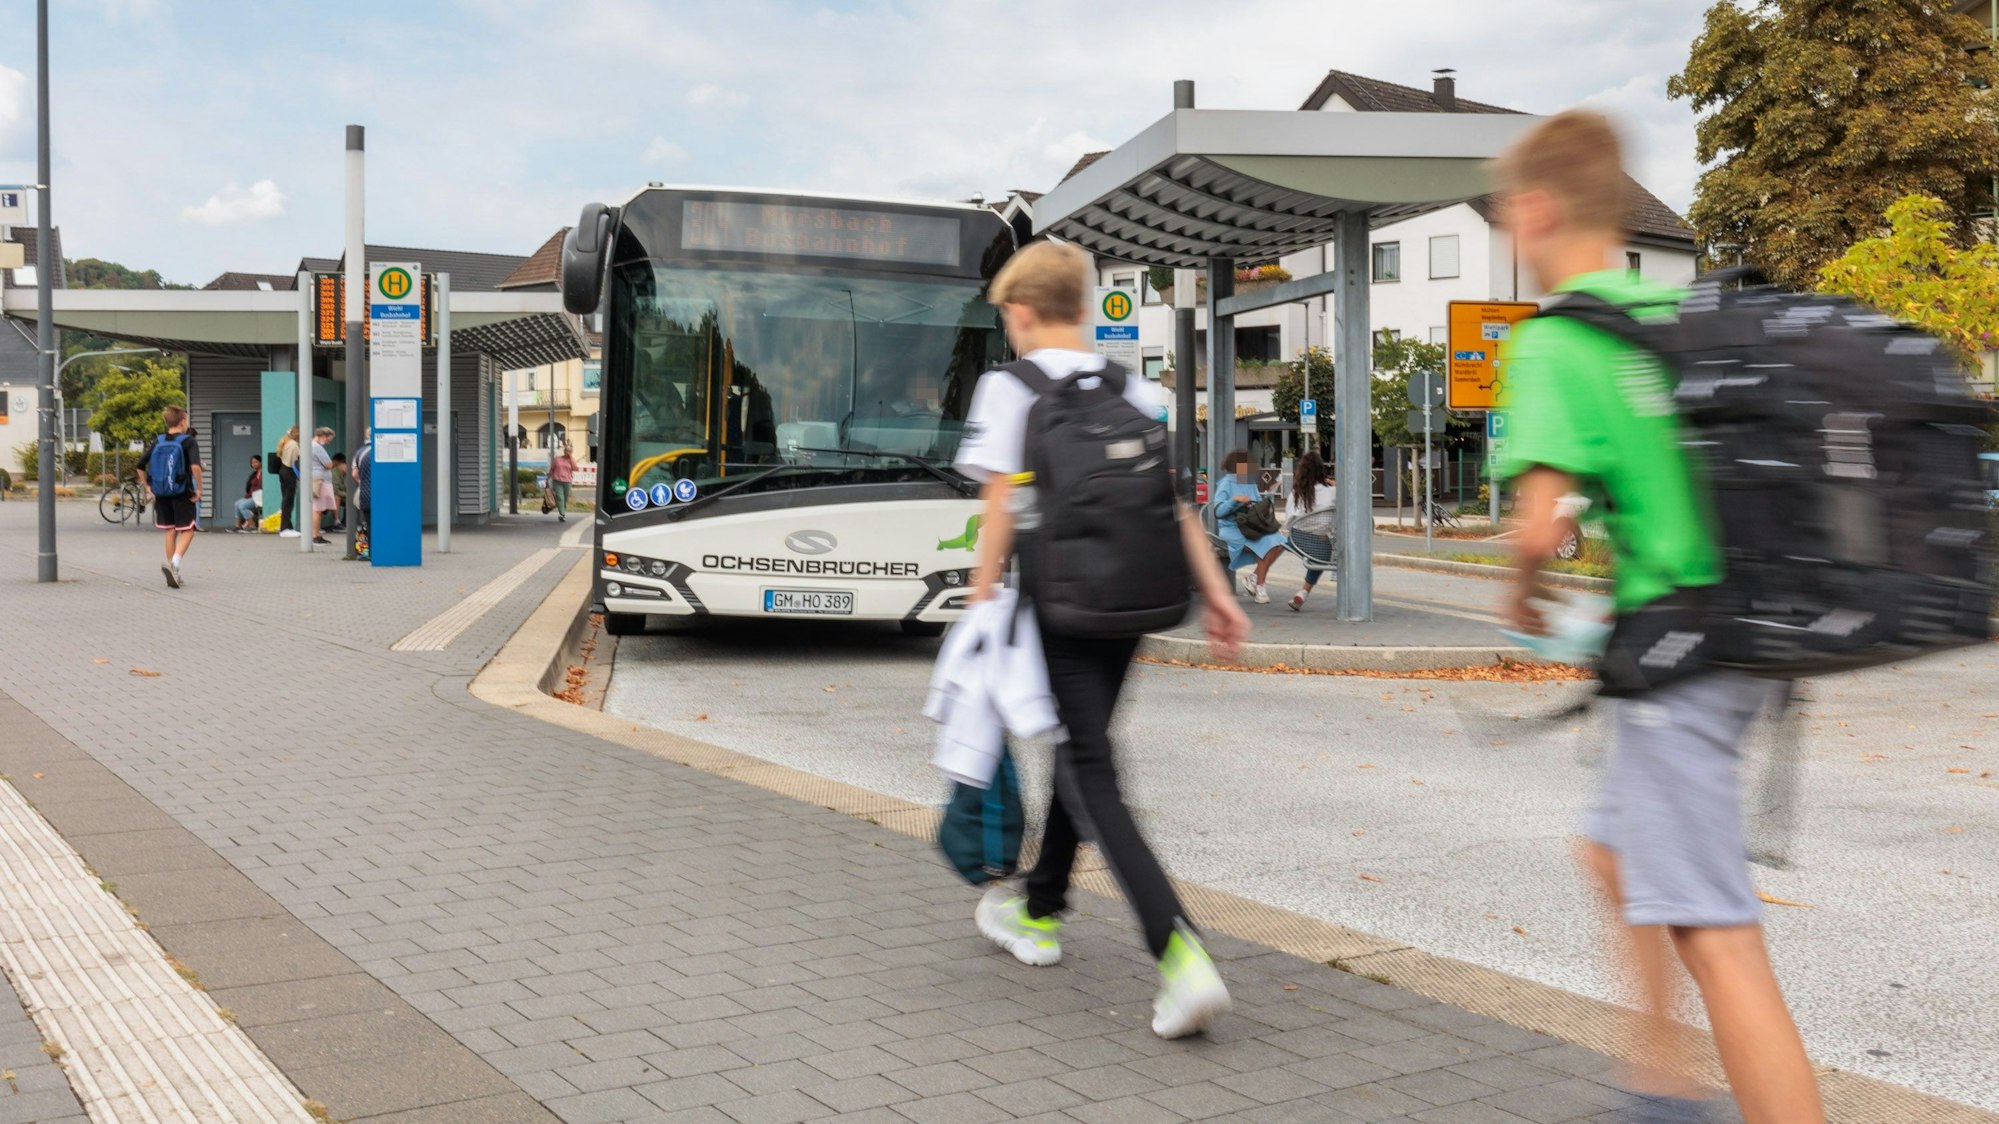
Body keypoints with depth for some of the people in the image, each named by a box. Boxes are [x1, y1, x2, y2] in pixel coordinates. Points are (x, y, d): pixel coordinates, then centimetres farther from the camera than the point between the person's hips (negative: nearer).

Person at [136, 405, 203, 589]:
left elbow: (140, 465, 2)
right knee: (187, 531, 3)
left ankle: (174, 573, 15)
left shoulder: (157, 442, 5)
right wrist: (199, 488, -14)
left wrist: (147, 486, 11)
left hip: (161, 495, 5)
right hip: (182, 494, -5)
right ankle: (174, 562, -21)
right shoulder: (189, 442, -8)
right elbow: (195, 466, -23)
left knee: (170, 532, 14)